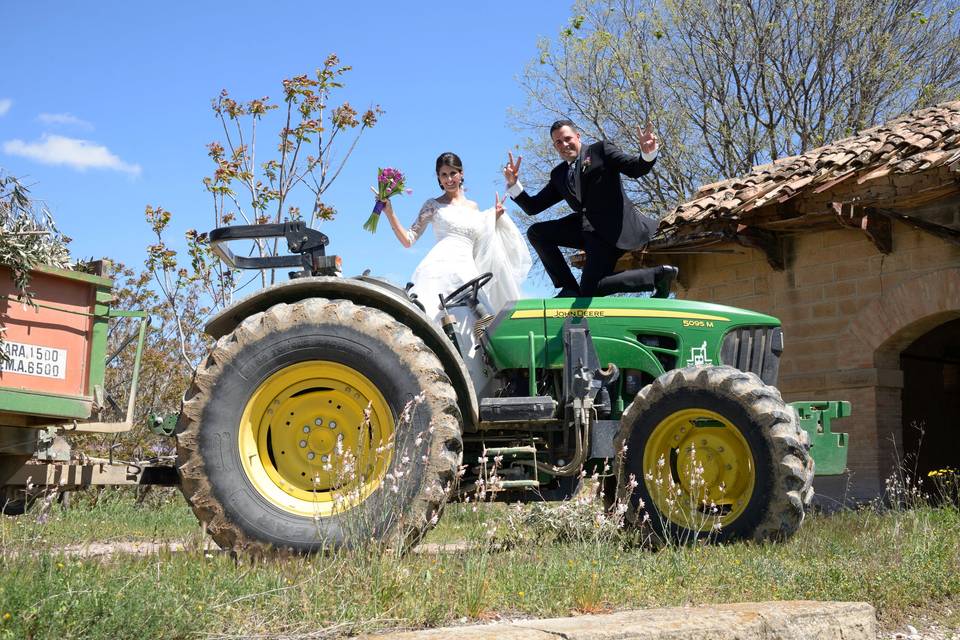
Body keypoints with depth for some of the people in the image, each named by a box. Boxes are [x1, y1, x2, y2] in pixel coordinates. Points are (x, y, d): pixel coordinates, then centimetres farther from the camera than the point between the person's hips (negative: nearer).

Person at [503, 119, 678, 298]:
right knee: (536, 232, -3)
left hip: (612, 229, -7)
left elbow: (636, 169, -8)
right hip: (585, 229, 7)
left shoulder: (601, 150, 3)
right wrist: (513, 183, 2)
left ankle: (658, 275, -3)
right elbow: (532, 207, 17)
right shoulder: (558, 175, 18)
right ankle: (569, 289, -3)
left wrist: (648, 154, -31)